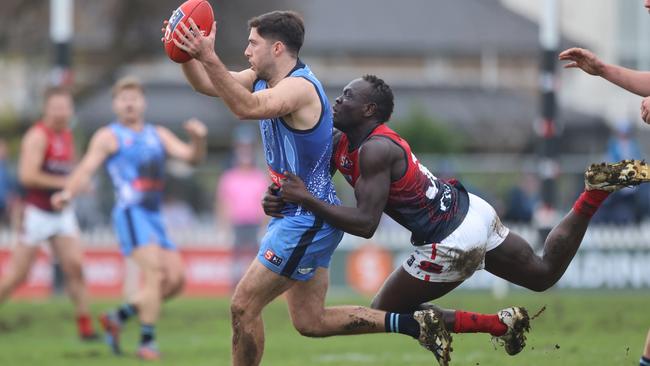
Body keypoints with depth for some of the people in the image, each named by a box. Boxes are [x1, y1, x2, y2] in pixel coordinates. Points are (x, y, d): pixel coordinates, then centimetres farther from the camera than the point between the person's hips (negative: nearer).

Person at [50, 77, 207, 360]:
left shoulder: (159, 135, 21)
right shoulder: (108, 136, 5)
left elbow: (191, 156, 13)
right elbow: (86, 169, -4)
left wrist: (198, 139, -9)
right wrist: (68, 193, -22)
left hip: (154, 217, 7)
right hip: (130, 212, -6)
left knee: (175, 280, -1)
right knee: (155, 272, -22)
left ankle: (118, 317, 13)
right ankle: (147, 342, -19)